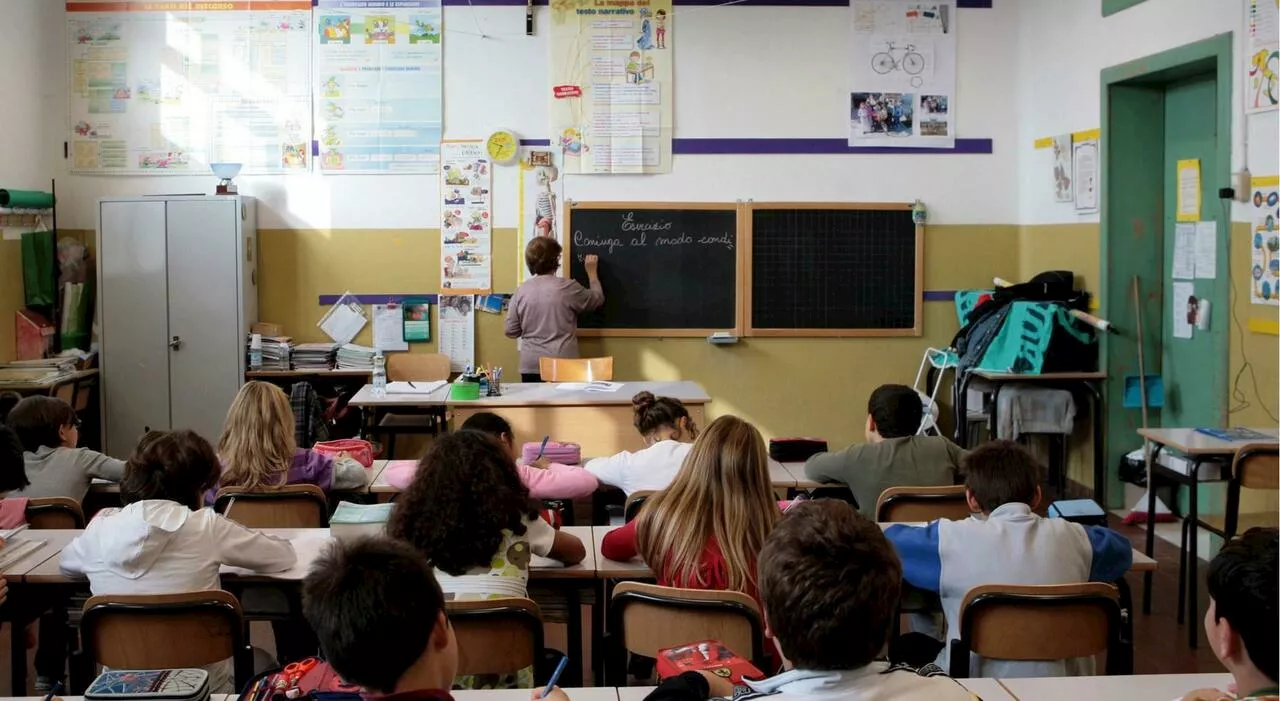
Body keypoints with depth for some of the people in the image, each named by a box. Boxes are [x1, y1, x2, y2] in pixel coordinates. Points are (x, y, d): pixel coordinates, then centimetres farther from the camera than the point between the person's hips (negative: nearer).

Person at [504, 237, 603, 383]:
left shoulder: (521, 291, 2)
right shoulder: (567, 287, -7)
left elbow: (511, 331, 6)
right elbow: (597, 299, 10)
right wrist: (592, 272, 24)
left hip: (530, 366, 3)